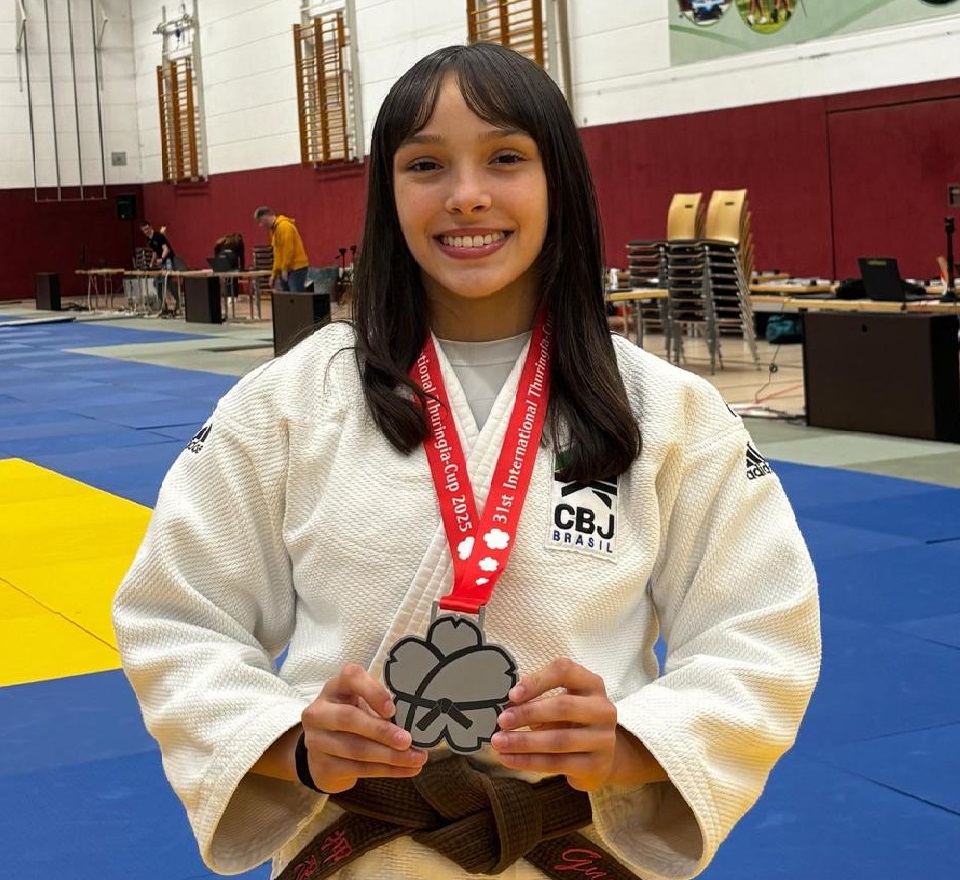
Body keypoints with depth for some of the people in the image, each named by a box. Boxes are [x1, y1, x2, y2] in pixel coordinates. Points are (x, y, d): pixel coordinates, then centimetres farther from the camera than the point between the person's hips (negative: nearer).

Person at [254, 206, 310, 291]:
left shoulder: (284, 226, -14)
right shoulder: (274, 229, 18)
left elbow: (288, 249, -21)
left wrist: (284, 269, -18)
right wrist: (274, 274, 20)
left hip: (296, 268, -10)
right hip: (286, 270, 10)